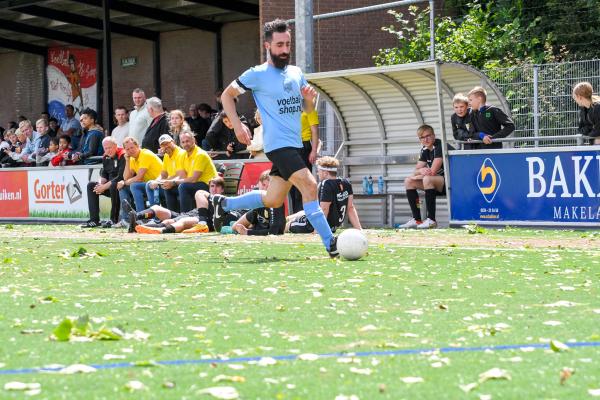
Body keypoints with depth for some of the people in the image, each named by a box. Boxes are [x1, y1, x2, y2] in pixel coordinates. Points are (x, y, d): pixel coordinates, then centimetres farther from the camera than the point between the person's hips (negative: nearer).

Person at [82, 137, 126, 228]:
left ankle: (114, 219, -31)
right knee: (91, 185, 0)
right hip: (110, 186, 9)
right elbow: (103, 175, 13)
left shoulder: (122, 156, -16)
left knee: (114, 185, -37)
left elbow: (121, 177, -22)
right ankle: (94, 220, -7)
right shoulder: (106, 157, 9)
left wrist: (105, 186, -20)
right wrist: (101, 184, -9)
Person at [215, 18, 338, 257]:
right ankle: (330, 244, -22)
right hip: (278, 145, -8)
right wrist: (237, 125, -10)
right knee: (309, 186, -22)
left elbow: (307, 110, 20)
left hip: (295, 145, 8)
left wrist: (309, 98, -3)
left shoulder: (296, 73, 13)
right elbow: (227, 95, 2)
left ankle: (223, 204, 35)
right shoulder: (257, 74, -6)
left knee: (273, 200, 15)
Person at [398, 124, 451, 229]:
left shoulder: (440, 146, -16)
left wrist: (420, 172, -4)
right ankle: (416, 220, -3)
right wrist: (421, 171, -18)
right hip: (438, 185, 9)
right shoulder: (425, 150, 10)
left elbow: (433, 171, -23)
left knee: (427, 179, -35)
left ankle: (431, 220, -29)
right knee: (408, 181, 2)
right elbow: (415, 171, 7)